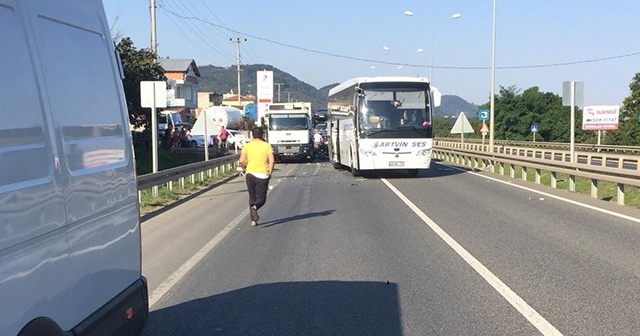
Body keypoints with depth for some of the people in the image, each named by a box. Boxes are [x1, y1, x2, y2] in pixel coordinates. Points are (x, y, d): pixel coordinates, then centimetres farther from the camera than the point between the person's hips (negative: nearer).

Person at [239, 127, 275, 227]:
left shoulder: (247, 146, 3)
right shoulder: (267, 146, 0)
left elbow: (241, 161, -7)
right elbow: (272, 161, -10)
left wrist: (245, 168, 12)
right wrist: (270, 173, 0)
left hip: (250, 173, 2)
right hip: (262, 175, -2)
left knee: (252, 197, 15)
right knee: (261, 198, 6)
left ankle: (253, 220, 8)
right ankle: (254, 207, -28)